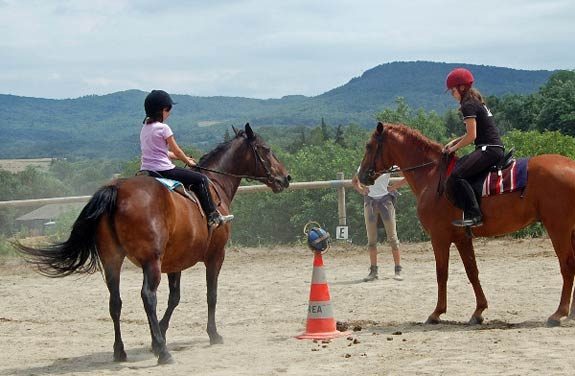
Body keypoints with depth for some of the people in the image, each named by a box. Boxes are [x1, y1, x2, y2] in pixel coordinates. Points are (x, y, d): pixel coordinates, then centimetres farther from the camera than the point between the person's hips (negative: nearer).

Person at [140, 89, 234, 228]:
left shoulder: (145, 127, 12)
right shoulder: (163, 128, -13)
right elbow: (176, 151, -5)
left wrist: (183, 158, 24)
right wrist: (188, 161, 14)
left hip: (146, 169, 9)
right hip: (163, 169, -9)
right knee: (201, 179, 1)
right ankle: (213, 216, -1)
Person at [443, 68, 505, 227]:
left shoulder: (468, 106, -11)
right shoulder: (476, 102, 20)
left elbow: (471, 136, -16)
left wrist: (454, 148, -2)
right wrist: (455, 141, 16)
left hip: (489, 149, -11)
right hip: (494, 148, 11)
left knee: (457, 175, -22)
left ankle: (473, 215, -26)